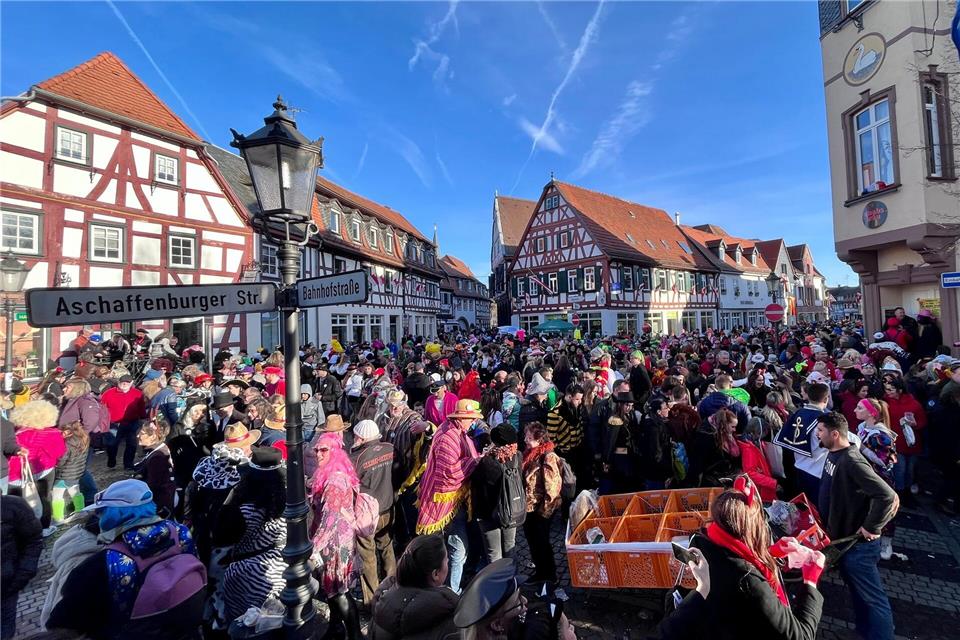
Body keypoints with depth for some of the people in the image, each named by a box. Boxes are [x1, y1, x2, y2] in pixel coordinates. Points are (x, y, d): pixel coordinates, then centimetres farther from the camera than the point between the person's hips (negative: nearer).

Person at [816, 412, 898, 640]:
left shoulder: (852, 461, -27)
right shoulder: (833, 454, 1)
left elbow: (887, 495, -31)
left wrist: (871, 528, -22)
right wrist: (827, 521, 13)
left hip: (857, 542, -9)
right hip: (841, 536, 9)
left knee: (871, 596, 5)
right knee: (857, 589, 24)